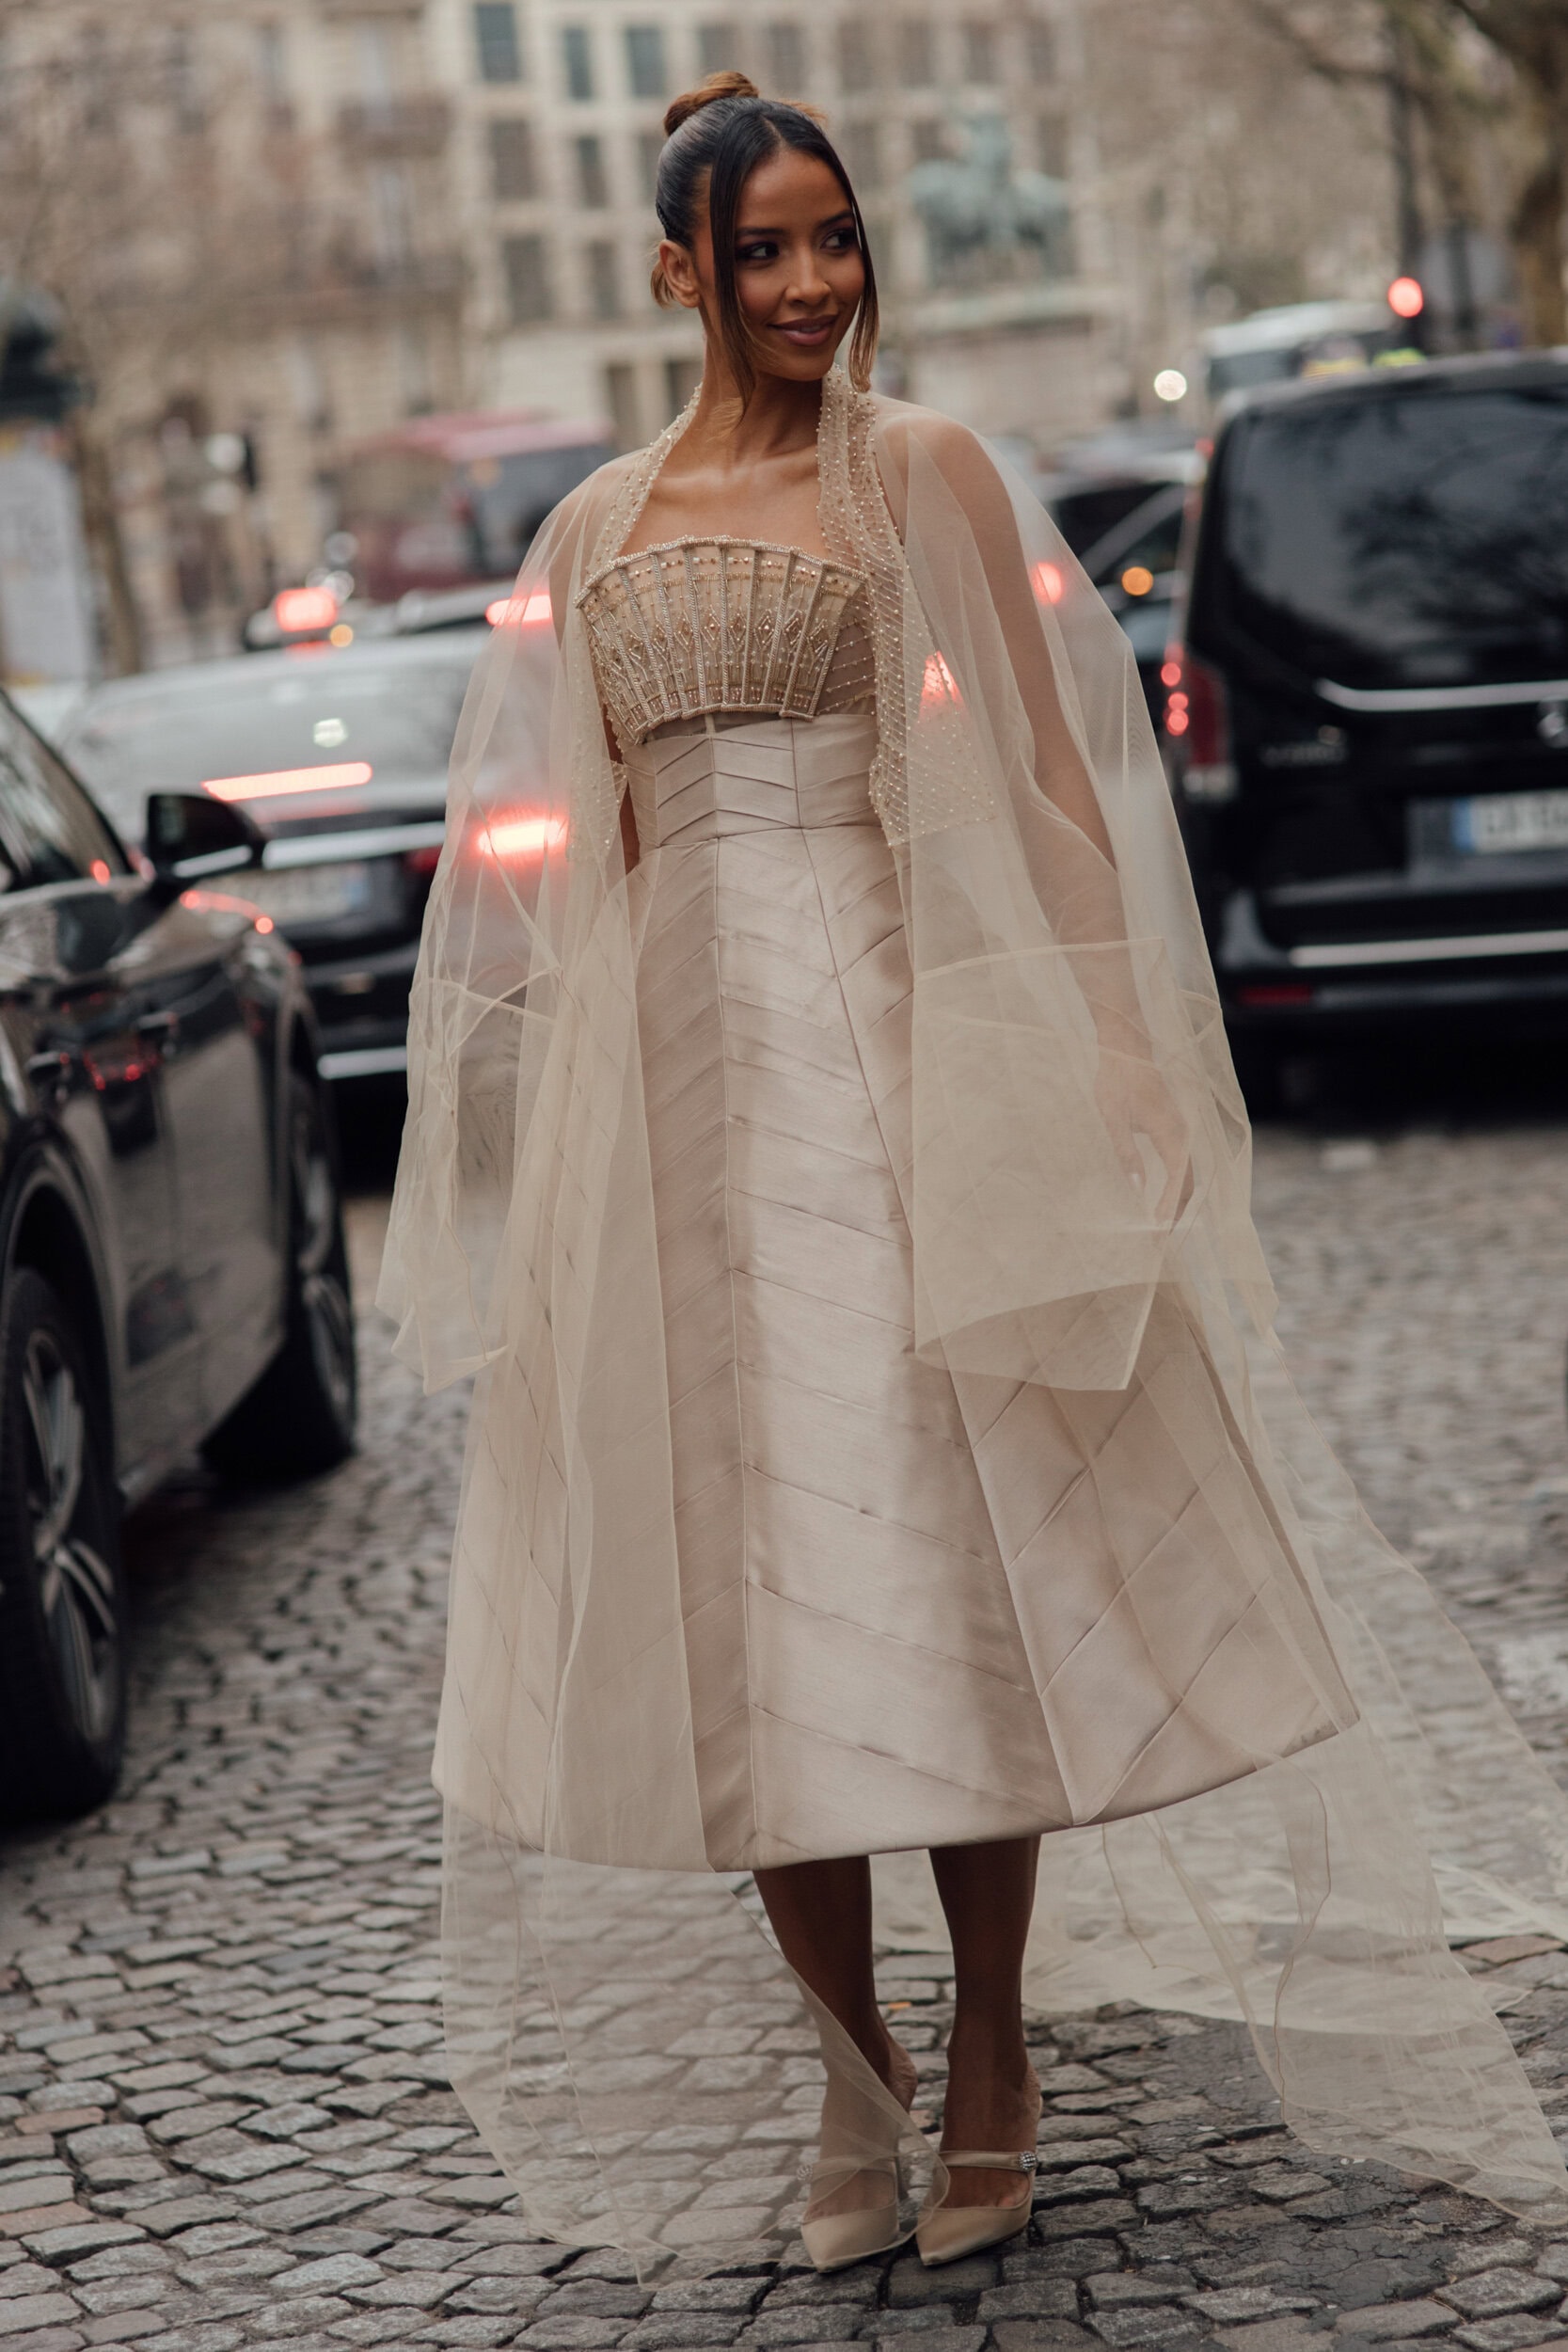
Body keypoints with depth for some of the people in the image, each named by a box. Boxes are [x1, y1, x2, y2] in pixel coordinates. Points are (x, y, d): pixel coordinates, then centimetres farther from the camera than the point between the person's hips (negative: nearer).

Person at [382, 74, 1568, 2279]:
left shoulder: (927, 478, 4)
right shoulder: (597, 533, 13)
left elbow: (1037, 782, 0)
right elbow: (558, 857, 16)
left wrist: (1042, 1073, -9)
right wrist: (564, 1126, 9)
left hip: (902, 1050, -3)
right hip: (678, 1069, 3)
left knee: (947, 1544, -2)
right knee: (739, 1583, 3)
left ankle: (990, 2059, 10)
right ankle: (843, 2074, 14)